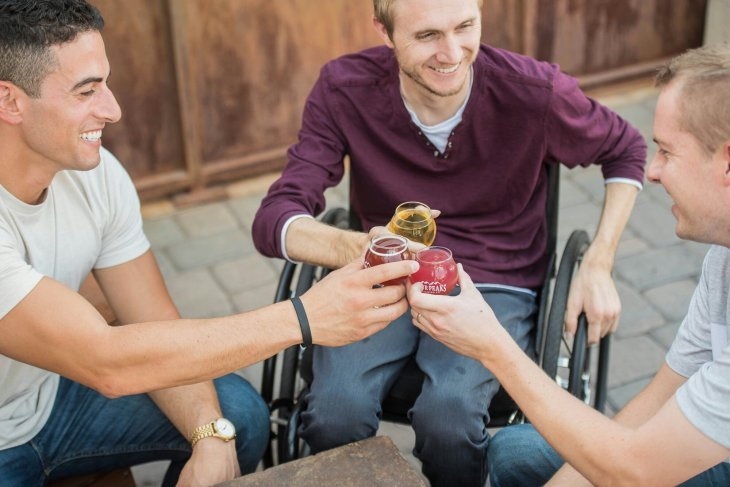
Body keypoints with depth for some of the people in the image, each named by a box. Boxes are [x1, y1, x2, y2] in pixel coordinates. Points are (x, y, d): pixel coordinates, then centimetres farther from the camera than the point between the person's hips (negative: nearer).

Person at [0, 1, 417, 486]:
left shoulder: (97, 172, -10)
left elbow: (156, 326, -6)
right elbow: (105, 361, -36)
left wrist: (211, 438, -22)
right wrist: (302, 318, -37)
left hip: (51, 395, 6)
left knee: (238, 411, -5)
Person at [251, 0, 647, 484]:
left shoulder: (535, 91, -15)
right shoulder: (344, 89, -13)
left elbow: (626, 150, 5)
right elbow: (274, 220, -19)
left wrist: (598, 266, -5)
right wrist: (356, 248, -41)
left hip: (496, 285, -1)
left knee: (447, 414, -30)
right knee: (335, 409, -27)